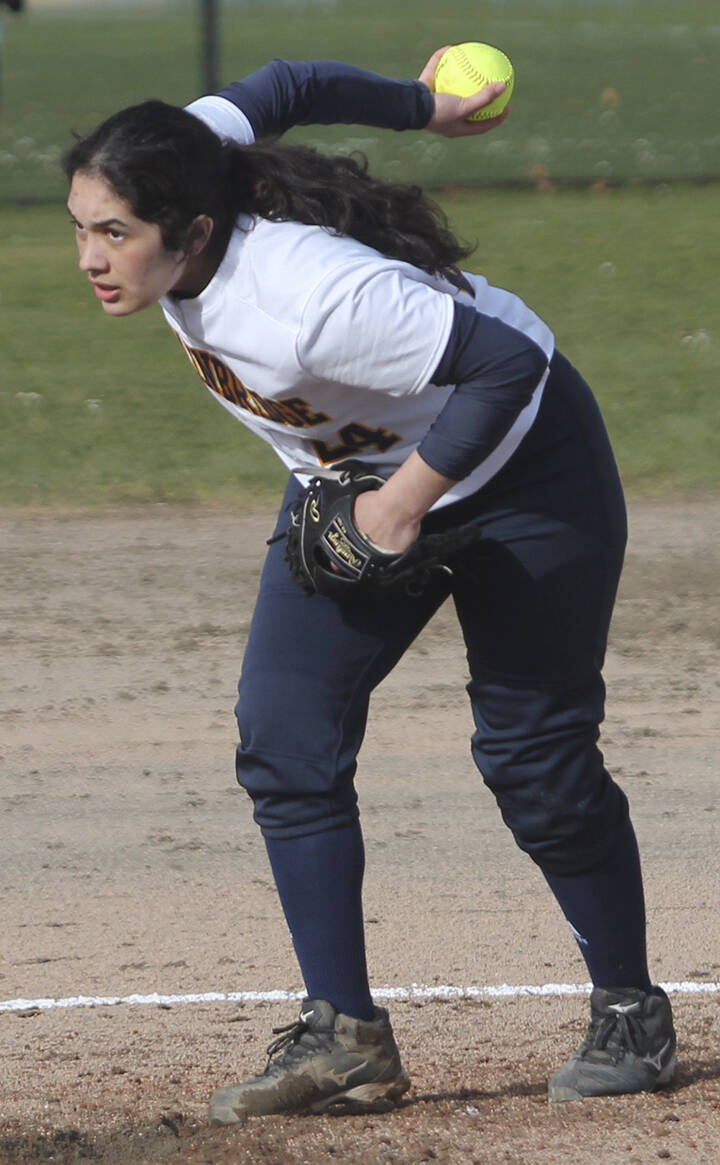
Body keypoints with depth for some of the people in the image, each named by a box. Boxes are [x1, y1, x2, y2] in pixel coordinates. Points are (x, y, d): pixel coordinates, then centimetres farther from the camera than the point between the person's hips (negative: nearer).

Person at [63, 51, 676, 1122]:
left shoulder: (311, 300, -41)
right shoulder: (169, 192, -19)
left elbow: (511, 360, -37)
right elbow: (284, 86, -3)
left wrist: (407, 497, -32)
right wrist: (420, 108, 11)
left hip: (515, 471, -8)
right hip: (354, 478, 8)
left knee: (533, 754, -1)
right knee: (286, 733, -7)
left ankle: (631, 1012, 19)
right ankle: (343, 1036, -6)